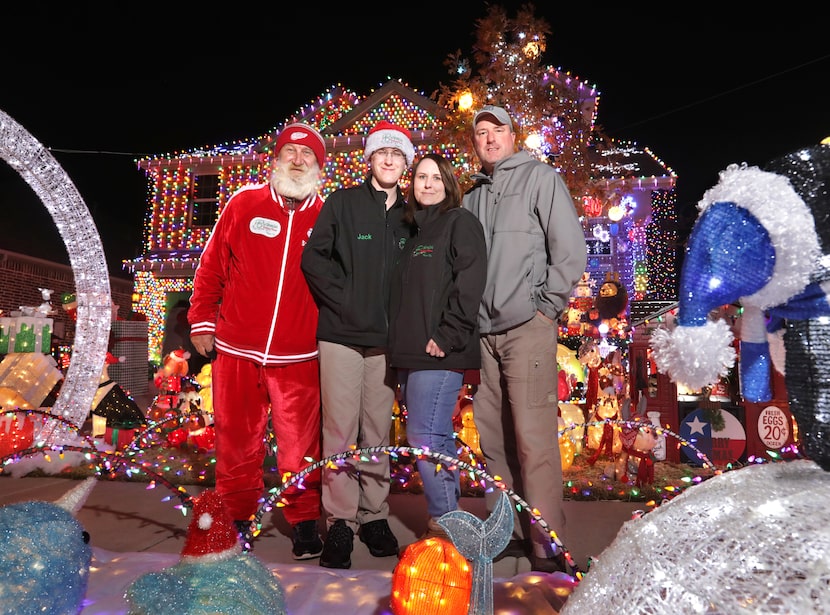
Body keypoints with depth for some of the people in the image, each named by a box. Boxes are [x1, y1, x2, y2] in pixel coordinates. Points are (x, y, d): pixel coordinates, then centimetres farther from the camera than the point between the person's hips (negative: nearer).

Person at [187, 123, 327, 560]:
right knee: (237, 441, 13)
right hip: (236, 349, 1)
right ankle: (237, 516, 33)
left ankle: (304, 521, 24)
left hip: (299, 358, -1)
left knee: (300, 444, 5)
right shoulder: (244, 203, 1)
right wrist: (201, 321, 5)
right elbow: (212, 266, 6)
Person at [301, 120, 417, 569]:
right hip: (342, 333, -2)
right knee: (341, 429, -2)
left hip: (386, 339, 3)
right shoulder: (343, 202, 4)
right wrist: (345, 301, -7)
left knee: (378, 430, 9)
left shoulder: (410, 215, 12)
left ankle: (374, 514, 22)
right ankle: (340, 520, 11)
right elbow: (314, 257, -1)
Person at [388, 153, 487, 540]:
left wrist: (448, 337, -19)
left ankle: (445, 526, 5)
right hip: (410, 353, 8)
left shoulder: (460, 222, -1)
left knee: (425, 438, -9)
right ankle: (445, 520, 26)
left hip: (440, 353, -8)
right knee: (438, 438, 14)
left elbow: (469, 284, -14)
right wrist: (399, 342, 13)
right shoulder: (413, 230, 21)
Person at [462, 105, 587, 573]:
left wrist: (546, 306, -7)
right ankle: (507, 532, 22)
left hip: (529, 328, -6)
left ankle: (548, 548, 3)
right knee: (493, 436, 9)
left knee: (533, 438, -8)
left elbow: (571, 248, -4)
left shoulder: (540, 176, 5)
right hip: (485, 332, 6)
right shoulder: (473, 196, 20)